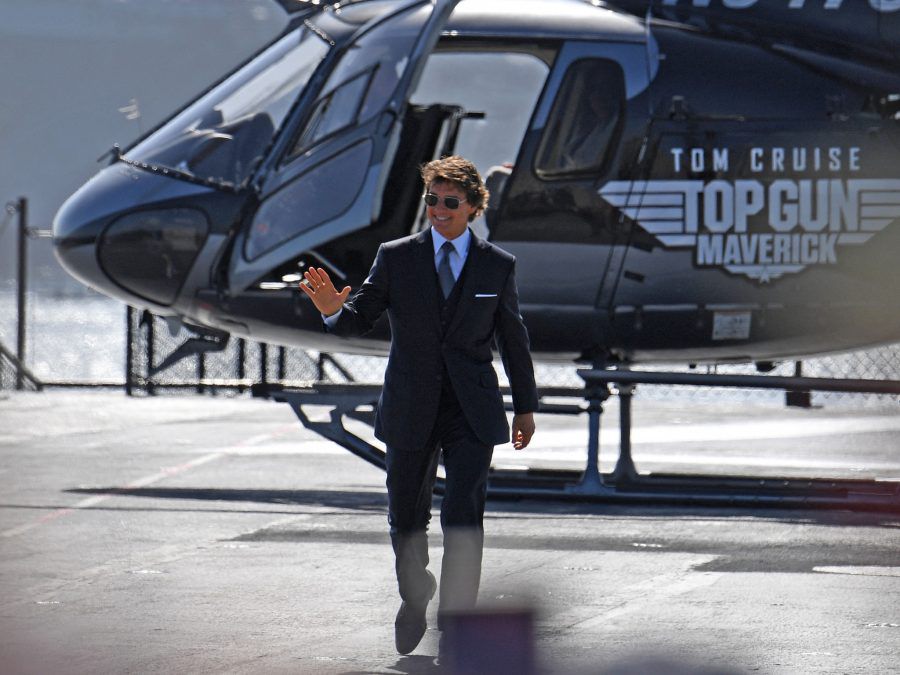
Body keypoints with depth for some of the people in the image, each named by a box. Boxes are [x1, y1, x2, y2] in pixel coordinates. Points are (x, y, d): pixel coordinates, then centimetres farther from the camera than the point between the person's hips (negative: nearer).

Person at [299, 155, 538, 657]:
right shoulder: (396, 258, 2)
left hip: (473, 412, -1)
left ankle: (455, 624, -9)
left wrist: (526, 407, 14)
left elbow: (514, 341, 11)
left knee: (463, 518, -13)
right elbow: (359, 320, 0)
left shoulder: (498, 266, 4)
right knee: (407, 521, 11)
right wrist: (334, 309, -23)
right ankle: (415, 595, 38)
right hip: (411, 409, 1)